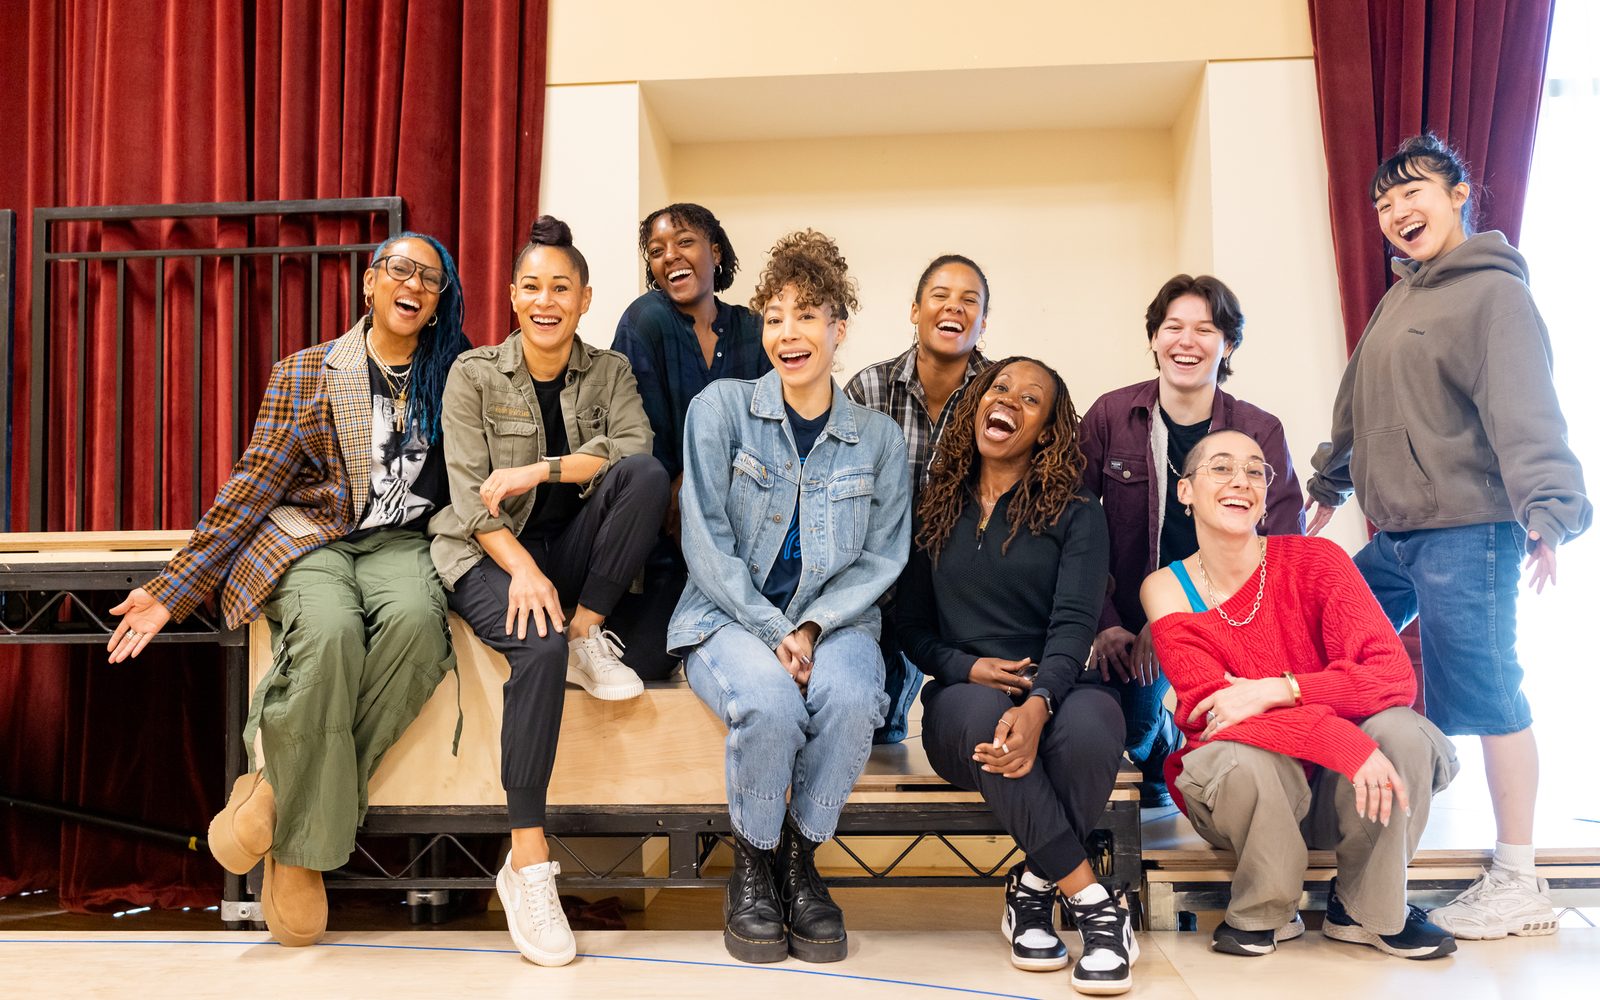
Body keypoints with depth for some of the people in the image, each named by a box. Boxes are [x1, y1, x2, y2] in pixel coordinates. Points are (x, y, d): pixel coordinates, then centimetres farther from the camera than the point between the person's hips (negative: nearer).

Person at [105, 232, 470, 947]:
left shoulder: (454, 378, 13)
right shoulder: (306, 374, 8)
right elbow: (253, 487, 5)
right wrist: (174, 589, -1)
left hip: (401, 541, 2)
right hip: (308, 538, -1)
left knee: (415, 618, -36)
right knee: (330, 631, -36)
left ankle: (284, 796, -23)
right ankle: (298, 849, -21)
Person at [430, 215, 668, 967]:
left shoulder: (609, 371, 8)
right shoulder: (474, 375, 1)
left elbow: (635, 446, -12)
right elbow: (469, 493, -9)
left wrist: (541, 469, -22)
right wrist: (523, 567, -25)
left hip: (572, 547, 3)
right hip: (490, 554, -3)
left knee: (646, 475, -26)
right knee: (541, 647, -35)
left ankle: (589, 635, -17)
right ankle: (526, 861, -29)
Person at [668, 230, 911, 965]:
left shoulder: (878, 438, 8)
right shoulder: (720, 408, 2)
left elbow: (882, 556, 3)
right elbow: (706, 540, -5)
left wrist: (812, 628, -13)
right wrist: (772, 632, -15)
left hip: (832, 620, 2)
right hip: (730, 618, -1)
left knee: (852, 699, -32)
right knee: (769, 703, -34)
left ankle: (801, 858, -6)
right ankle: (753, 864, -5)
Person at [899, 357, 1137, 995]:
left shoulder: (1075, 514, 6)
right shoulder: (935, 511, 14)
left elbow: (1074, 624, -9)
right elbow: (912, 627, 13)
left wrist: (1037, 704, -29)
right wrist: (967, 667, -10)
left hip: (1053, 694, -1)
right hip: (960, 700, 1)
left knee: (1091, 720, -37)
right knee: (984, 713, -36)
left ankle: (1032, 886, -15)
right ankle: (1092, 901, -26)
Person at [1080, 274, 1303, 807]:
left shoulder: (1260, 432, -6)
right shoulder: (1110, 415, -7)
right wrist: (1104, 622, -14)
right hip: (1132, 618, 0)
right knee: (1132, 726, -11)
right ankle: (1162, 766, 30)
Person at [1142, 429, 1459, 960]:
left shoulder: (1316, 560, -8)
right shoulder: (1167, 592, -10)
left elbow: (1393, 675, -16)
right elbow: (1214, 709, -21)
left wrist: (1276, 691, -30)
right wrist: (1350, 747, -34)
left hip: (1339, 794, 2)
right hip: (1247, 794, -2)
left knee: (1400, 730, -27)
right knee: (1244, 759, -35)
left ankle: (1367, 910, -3)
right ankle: (1263, 914, -4)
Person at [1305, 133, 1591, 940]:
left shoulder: (1494, 292, -8)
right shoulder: (1400, 299, 19)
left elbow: (1526, 411, -19)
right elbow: (1359, 404, 28)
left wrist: (1547, 509, -29)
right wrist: (1330, 481, 35)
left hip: (1467, 529, -9)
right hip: (1395, 534, 9)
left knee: (1485, 696, -5)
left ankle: (1517, 884, 6)